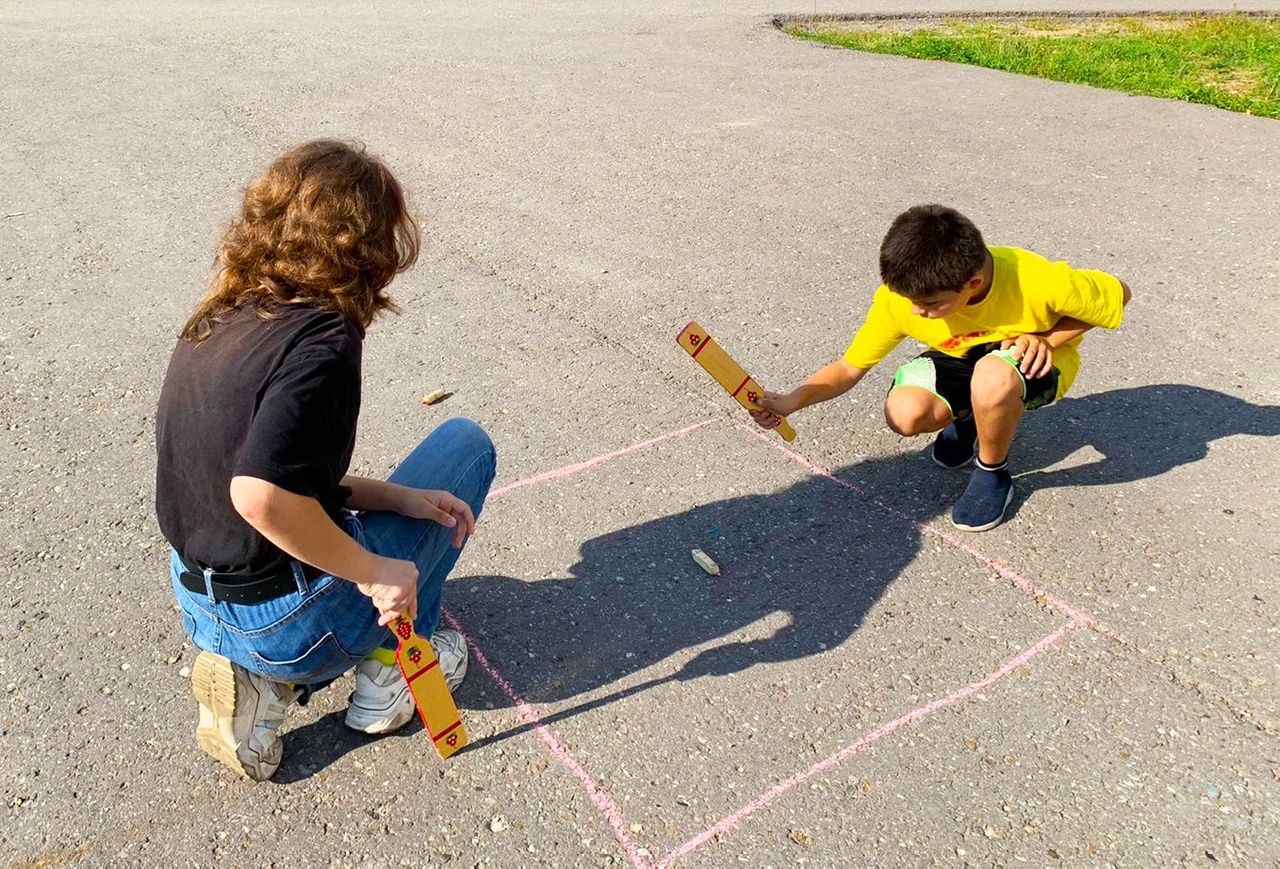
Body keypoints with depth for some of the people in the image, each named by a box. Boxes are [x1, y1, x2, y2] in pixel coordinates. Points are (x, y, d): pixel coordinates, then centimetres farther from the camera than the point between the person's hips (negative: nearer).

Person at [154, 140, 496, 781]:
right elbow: (261, 494, -34)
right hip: (290, 622, -7)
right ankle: (391, 666, 10)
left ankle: (264, 681, 13)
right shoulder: (322, 337, -23)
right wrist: (371, 572, -20)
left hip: (199, 604, 7)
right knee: (465, 444, 8)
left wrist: (394, 496, 1)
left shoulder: (216, 321, 2)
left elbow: (270, 463, 7)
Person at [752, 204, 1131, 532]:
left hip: (1034, 365, -3)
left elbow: (1119, 294, -14)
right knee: (904, 413, -29)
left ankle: (993, 473, -8)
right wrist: (792, 401, -36)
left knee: (992, 376, -40)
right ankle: (968, 415, 8)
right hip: (962, 359, 3)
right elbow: (849, 368, -19)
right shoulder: (898, 298, -27)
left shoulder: (1038, 283, -34)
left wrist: (1046, 339, -26)